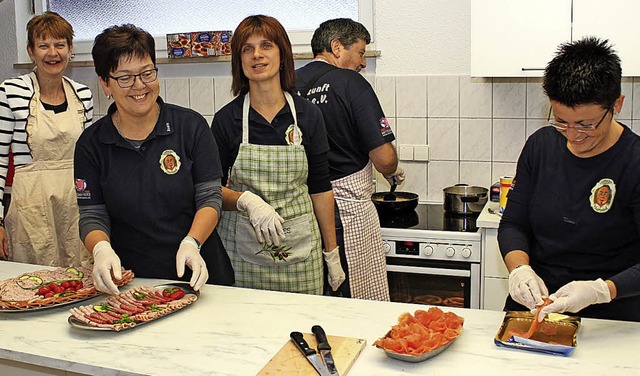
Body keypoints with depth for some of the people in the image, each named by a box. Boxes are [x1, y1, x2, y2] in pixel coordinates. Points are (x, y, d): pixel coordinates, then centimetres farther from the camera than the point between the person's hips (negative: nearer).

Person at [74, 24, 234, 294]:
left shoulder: (191, 125, -2)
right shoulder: (91, 145, 1)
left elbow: (210, 197, -4)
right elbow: (92, 216, 2)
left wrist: (191, 243, -21)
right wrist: (102, 248, -20)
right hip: (129, 280, 1)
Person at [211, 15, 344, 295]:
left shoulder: (308, 115, 1)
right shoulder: (226, 119, -1)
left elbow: (320, 188, 4)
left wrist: (332, 253, 4)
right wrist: (247, 200, -19)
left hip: (299, 246, 1)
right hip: (243, 247, 0)